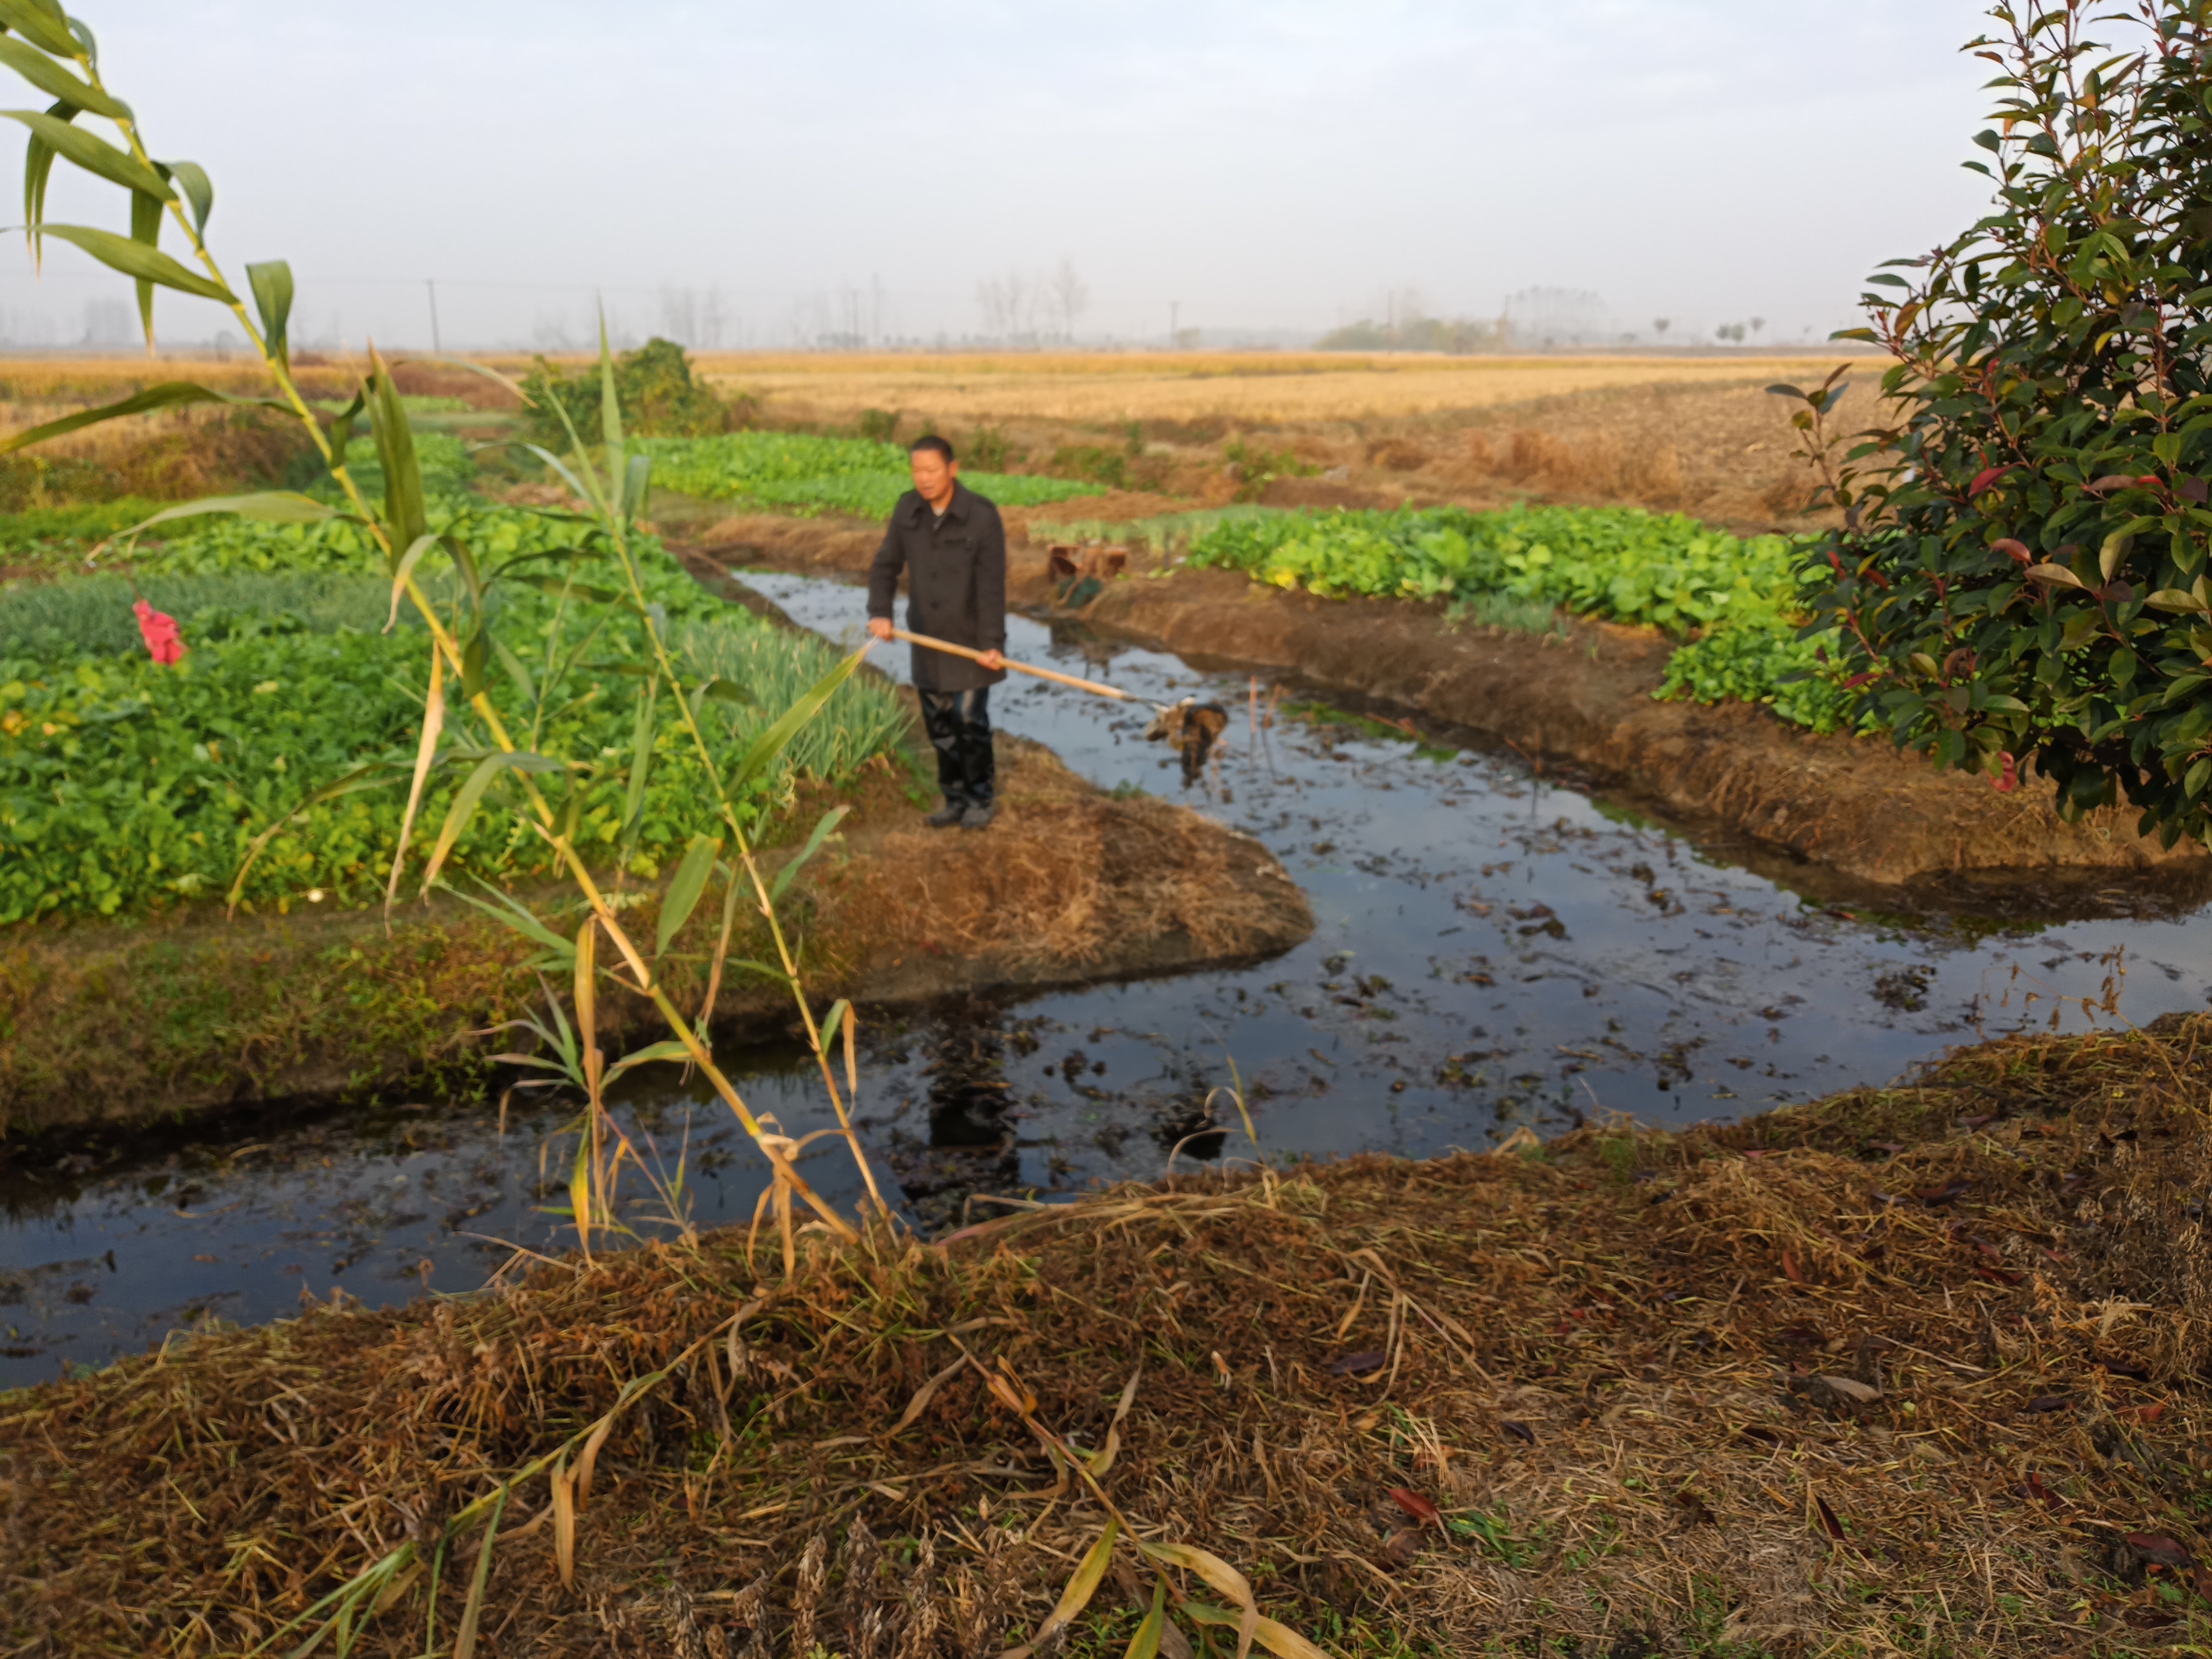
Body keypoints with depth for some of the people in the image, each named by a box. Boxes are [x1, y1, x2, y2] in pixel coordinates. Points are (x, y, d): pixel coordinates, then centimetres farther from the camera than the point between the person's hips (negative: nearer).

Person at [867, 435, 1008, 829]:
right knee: (938, 724, 10)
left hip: (969, 640, -5)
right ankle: (956, 798, 23)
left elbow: (992, 586, -15)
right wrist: (880, 612, -8)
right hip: (927, 638, 5)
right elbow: (886, 565, 7)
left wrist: (992, 642, -18)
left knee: (969, 722, -3)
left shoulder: (982, 516, -14)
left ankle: (983, 799, 15)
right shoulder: (907, 509, 0)